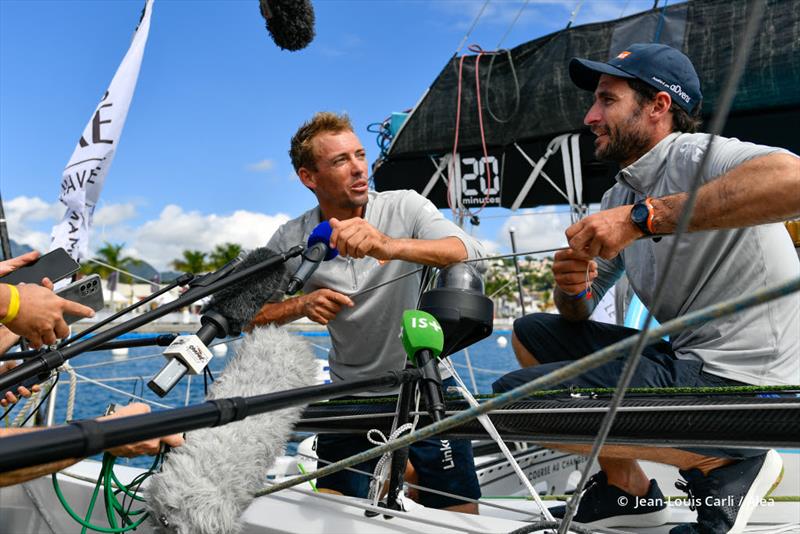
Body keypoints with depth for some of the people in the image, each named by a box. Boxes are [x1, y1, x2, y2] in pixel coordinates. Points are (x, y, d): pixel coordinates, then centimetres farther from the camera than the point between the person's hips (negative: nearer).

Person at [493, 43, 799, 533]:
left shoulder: (694, 156, -13)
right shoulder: (620, 196, 14)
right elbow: (580, 315, 16)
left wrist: (644, 217, -33)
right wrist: (572, 287, -9)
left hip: (739, 382, -9)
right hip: (687, 359, 9)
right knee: (532, 334, 13)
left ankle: (723, 463, -3)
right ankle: (627, 491, 14)